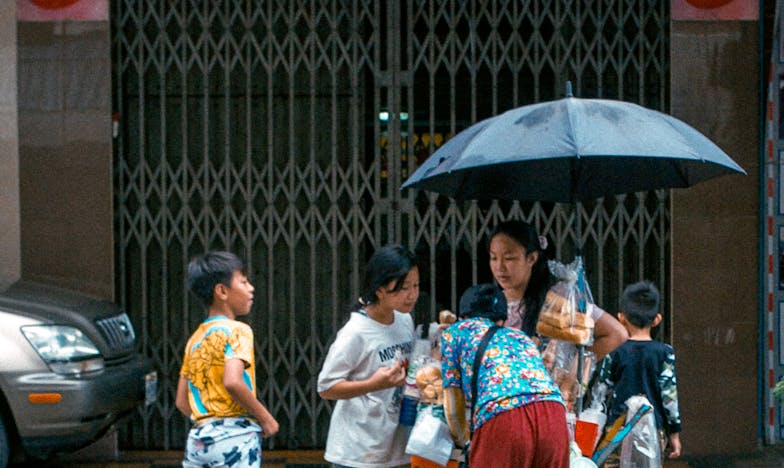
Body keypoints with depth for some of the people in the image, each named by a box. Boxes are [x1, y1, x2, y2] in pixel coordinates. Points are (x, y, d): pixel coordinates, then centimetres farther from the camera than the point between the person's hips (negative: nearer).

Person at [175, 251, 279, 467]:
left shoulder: (195, 339, 16)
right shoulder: (237, 331, -7)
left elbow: (181, 401, 14)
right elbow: (232, 382, -23)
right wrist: (265, 417, -12)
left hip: (197, 440, 7)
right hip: (235, 437, -7)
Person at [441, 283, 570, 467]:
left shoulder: (456, 331, 26)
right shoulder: (521, 337, 38)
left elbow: (453, 409, 23)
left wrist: (460, 439, 42)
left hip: (502, 417, -4)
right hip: (553, 412, 4)